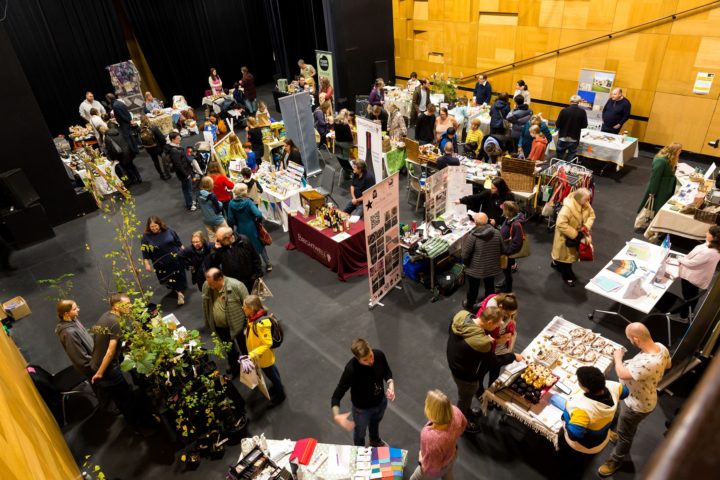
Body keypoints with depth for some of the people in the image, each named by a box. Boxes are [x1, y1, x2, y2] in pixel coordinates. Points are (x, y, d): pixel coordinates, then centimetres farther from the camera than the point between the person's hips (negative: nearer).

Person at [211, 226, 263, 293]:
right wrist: (217, 250, -25)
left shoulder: (244, 241, -17)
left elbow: (255, 258, -8)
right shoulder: (220, 246, -12)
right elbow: (213, 264, -14)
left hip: (248, 281, -1)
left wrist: (258, 274, -6)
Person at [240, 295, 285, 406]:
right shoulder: (253, 317, -13)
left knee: (271, 374, 17)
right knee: (272, 370, 30)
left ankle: (280, 395, 42)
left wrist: (252, 355, -33)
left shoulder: (261, 323, -40)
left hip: (264, 356, -8)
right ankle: (278, 385, 56)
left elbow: (267, 344, -32)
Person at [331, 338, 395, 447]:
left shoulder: (379, 355, -27)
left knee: (375, 422, 36)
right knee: (360, 433, 26)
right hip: (362, 408, -4)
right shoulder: (351, 370, -39)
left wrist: (390, 384, -24)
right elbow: (337, 395, -33)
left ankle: (375, 441, 69)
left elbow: (387, 370, -4)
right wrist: (336, 416, -51)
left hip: (381, 401, 4)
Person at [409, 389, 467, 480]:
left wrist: (421, 459, -10)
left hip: (438, 467, -5)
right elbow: (463, 424, -6)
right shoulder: (455, 411, -33)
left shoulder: (430, 437, -50)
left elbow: (431, 467, -31)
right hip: (452, 456, 5)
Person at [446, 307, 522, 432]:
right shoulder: (481, 342, -40)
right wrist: (513, 356, -3)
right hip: (465, 375, -6)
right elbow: (494, 361, -20)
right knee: (465, 399, 24)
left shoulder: (461, 315, -21)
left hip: (453, 361, 6)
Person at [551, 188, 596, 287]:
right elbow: (561, 224, -38)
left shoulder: (586, 205, -12)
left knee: (573, 252, 25)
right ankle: (568, 276, 29)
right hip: (566, 236, -7)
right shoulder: (568, 207, -36)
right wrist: (575, 235, -33)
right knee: (567, 255, 9)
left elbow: (591, 215, 2)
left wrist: (586, 227, -17)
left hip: (578, 234, 7)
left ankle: (556, 263, 51)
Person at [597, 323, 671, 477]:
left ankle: (616, 461, 43)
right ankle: (619, 434, 64)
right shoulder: (660, 347, -18)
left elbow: (622, 374, -35)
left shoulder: (648, 364, -47)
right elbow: (668, 364, 5)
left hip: (637, 405, -8)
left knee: (625, 434, 19)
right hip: (637, 397, 8)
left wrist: (618, 357, -18)